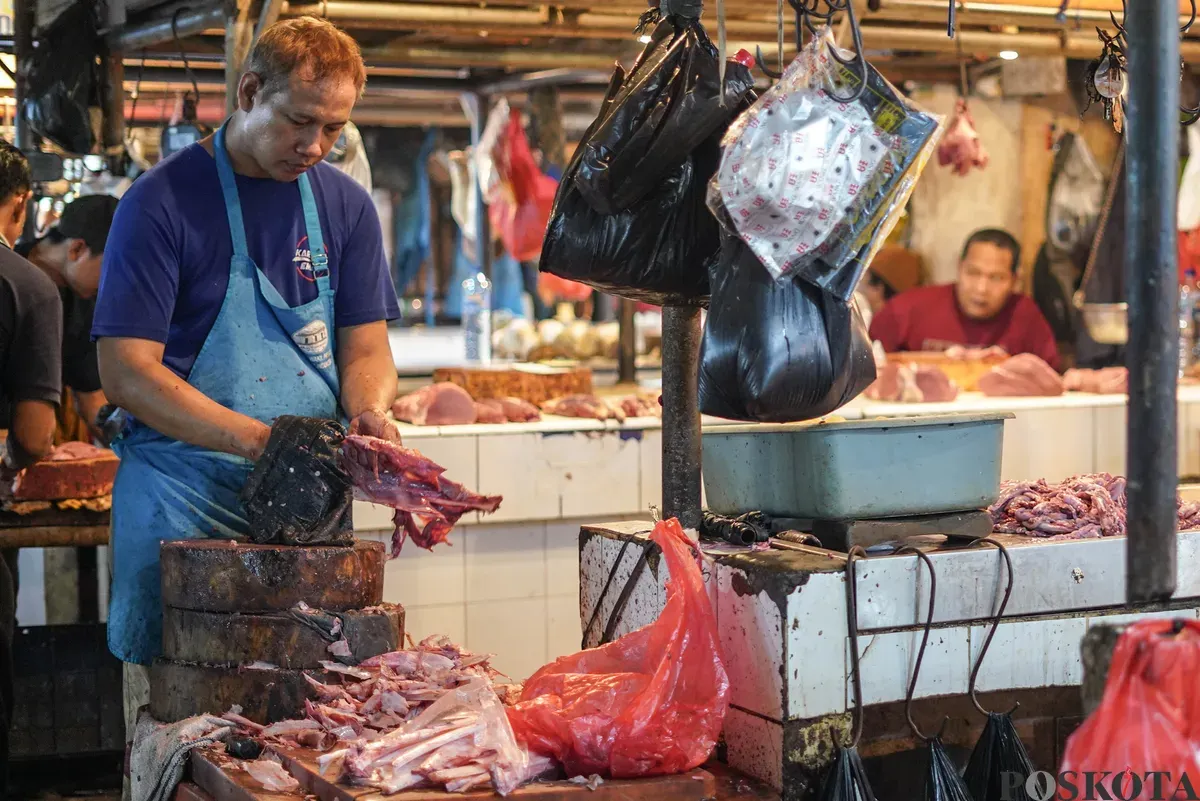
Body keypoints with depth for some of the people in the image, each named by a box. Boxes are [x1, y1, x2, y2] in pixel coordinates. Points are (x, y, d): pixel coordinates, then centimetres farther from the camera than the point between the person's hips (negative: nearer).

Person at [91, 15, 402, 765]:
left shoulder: (346, 204, 8)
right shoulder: (165, 199, -8)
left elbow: (366, 346, 11)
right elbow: (127, 372, -13)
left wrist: (369, 410, -13)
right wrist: (256, 439, -25)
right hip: (186, 502, -4)